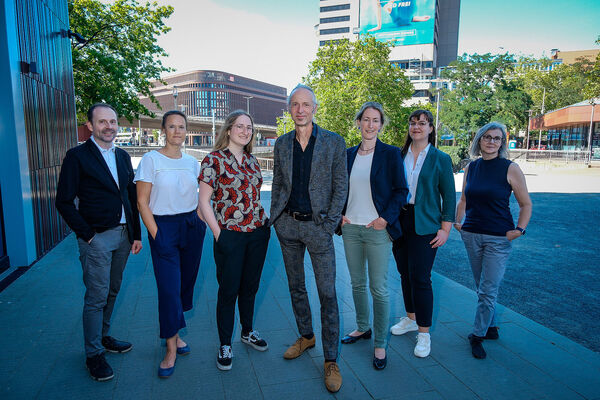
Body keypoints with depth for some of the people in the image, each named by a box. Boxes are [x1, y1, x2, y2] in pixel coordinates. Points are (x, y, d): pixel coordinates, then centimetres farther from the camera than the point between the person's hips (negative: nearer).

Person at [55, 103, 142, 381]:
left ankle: (103, 337, 34)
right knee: (96, 298, 1)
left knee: (112, 292, 17)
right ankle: (93, 354, 16)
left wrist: (136, 234, 10)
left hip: (123, 235, 6)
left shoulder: (123, 156, 10)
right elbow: (64, 201, -9)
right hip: (97, 238, -6)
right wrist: (87, 234, -12)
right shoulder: (77, 156, -7)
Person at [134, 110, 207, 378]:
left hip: (192, 227, 5)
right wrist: (156, 235, -11)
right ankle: (171, 348, 9)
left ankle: (174, 332, 31)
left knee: (187, 282, 11)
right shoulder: (151, 160, -4)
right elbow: (142, 203, -6)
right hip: (163, 227, -4)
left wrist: (199, 223, 5)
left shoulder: (192, 162, 9)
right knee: (169, 288, -5)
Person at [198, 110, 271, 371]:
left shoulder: (252, 161, 11)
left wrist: (265, 222, 10)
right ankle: (225, 345, 21)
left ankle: (248, 332, 37)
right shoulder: (214, 160, -6)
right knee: (228, 291, 4)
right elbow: (204, 201, -8)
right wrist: (218, 234, -11)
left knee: (250, 286, 17)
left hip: (258, 233, 5)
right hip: (230, 235, -5)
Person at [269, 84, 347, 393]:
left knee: (327, 294, -1)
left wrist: (329, 223, -9)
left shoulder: (334, 142, -3)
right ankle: (306, 336, 37)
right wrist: (275, 216, 5)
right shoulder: (282, 143, 7)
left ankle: (331, 360, 13)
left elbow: (341, 186, -3)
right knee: (296, 287, 16)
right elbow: (277, 183, 13)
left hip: (317, 227, -4)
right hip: (287, 225, 4)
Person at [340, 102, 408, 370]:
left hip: (378, 230, -4)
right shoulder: (348, 154, 9)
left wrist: (385, 218, -14)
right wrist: (339, 213, 3)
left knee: (379, 288, 2)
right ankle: (362, 328, 36)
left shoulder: (390, 154, -4)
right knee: (357, 283, 16)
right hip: (350, 228, 5)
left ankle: (380, 344, 17)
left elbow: (401, 191, -4)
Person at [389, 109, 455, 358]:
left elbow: (449, 197, 0)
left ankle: (424, 333, 10)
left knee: (420, 278, -5)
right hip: (399, 222, 4)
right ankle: (411, 318, 32)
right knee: (405, 274, 12)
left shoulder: (440, 159, 0)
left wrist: (445, 229, -7)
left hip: (424, 226, -4)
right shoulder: (399, 156, 8)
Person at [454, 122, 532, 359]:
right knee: (482, 287, 15)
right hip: (471, 235, 4)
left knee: (488, 290, -2)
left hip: (498, 238, -4)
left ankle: (477, 335, 13)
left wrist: (520, 229, -12)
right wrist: (457, 222, 5)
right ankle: (491, 327, 32)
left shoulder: (510, 169, -7)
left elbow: (525, 204, -1)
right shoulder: (471, 167, 5)